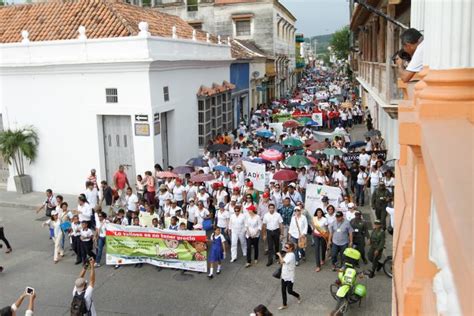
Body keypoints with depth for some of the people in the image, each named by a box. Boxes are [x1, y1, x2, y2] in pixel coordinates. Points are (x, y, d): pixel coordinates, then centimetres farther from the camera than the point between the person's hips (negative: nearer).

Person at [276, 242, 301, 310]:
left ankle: (298, 296, 34)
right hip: (284, 276, 8)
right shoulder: (286, 254, 5)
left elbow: (282, 261, -31)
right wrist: (280, 256, -7)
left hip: (290, 277, -8)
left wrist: (279, 254, -16)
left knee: (289, 291, 5)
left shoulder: (291, 255, -23)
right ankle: (284, 305, 24)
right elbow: (282, 263, 10)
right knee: (283, 291, 11)